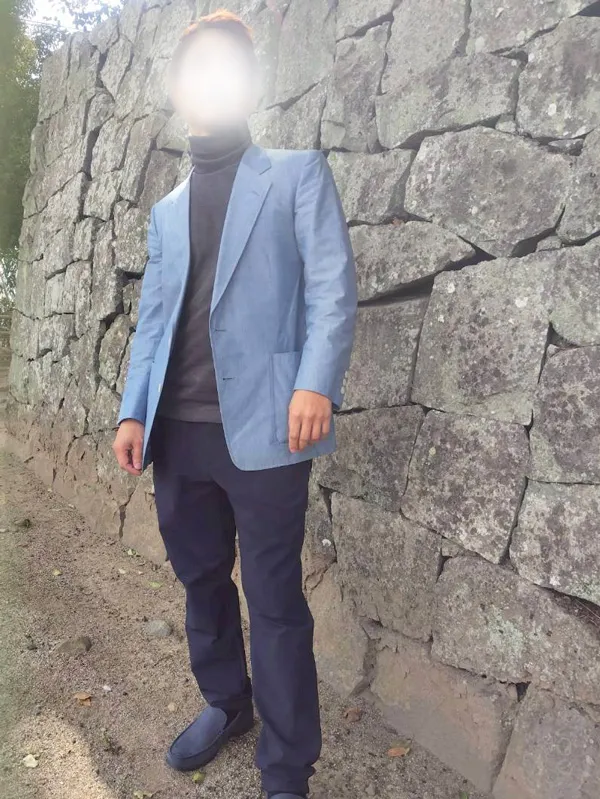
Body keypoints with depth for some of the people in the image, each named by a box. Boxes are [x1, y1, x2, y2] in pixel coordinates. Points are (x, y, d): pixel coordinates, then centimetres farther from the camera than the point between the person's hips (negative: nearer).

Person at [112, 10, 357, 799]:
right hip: (177, 431, 6)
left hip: (260, 426, -5)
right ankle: (225, 703, 40)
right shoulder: (167, 210, 22)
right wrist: (134, 411, 6)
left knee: (274, 601, 3)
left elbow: (333, 286, -4)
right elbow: (153, 317, 17)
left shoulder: (298, 173, 8)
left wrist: (316, 382, -19)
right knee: (200, 579, 17)